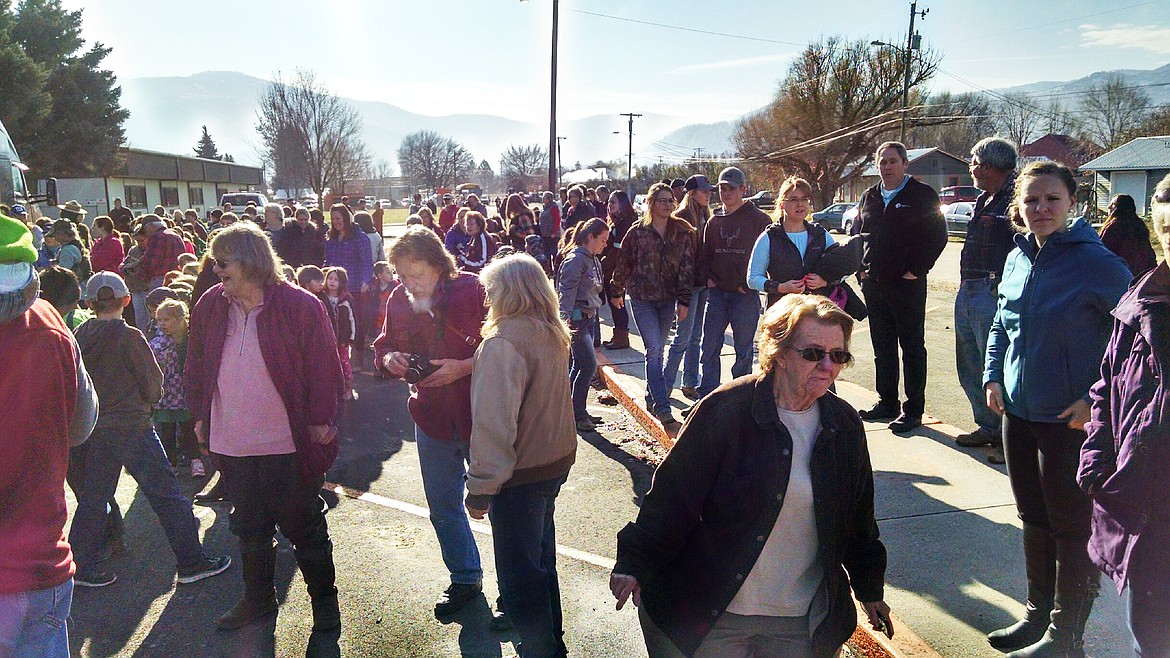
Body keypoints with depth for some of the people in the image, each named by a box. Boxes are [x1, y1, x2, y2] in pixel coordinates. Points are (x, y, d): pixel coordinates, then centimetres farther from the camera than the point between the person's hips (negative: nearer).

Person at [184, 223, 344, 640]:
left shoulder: (300, 306, -13)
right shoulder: (209, 306, 2)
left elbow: (323, 367, -9)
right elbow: (196, 367, 12)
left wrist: (321, 419, -10)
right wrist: (200, 414, 10)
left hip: (289, 445, -4)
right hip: (231, 444, 5)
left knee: (305, 528, 9)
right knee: (250, 528, 19)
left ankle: (325, 602, 26)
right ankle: (258, 599, 37)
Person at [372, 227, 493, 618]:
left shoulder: (472, 290, -16)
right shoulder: (399, 299, 0)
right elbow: (384, 345, 14)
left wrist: (464, 366, -25)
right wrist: (390, 358, -8)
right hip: (432, 417, 5)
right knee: (443, 508, 18)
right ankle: (465, 579, 39)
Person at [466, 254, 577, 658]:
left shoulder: (504, 340, -23)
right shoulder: (553, 333, 3)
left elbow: (493, 423, -25)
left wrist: (481, 487, -18)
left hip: (522, 473, -9)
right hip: (556, 460, 9)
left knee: (520, 574, 6)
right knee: (540, 557, 25)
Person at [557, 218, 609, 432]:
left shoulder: (594, 260, 14)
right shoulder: (575, 260, -14)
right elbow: (566, 293, -20)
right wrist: (565, 321, -26)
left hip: (588, 317, 9)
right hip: (576, 318, -9)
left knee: (579, 365, 13)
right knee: (589, 365, -9)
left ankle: (571, 409, 22)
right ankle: (577, 414, 0)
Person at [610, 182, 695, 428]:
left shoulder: (682, 233, 1)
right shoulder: (637, 232, -5)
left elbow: (687, 267, 0)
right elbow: (624, 264, 5)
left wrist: (684, 300, -4)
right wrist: (617, 292, 13)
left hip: (668, 299, 3)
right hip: (642, 299, -3)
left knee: (657, 349, 12)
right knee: (654, 350, -11)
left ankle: (652, 396, 26)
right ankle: (662, 407, -14)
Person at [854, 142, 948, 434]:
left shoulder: (922, 195, -5)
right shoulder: (869, 197, 12)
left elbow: (938, 236, -8)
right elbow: (859, 234, 21)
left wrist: (916, 271, -12)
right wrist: (863, 267, 8)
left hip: (907, 285, -6)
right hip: (874, 284, 6)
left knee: (912, 349, 2)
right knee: (882, 349, 13)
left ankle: (913, 410, 7)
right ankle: (887, 403, 24)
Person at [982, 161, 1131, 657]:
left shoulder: (1097, 263, -14)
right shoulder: (1017, 259, 5)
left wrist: (1097, 398, -18)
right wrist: (992, 376, 5)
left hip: (1071, 421, -6)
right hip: (1018, 412, 7)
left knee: (1072, 527, 6)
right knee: (1033, 518, 18)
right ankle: (1038, 612, 34)